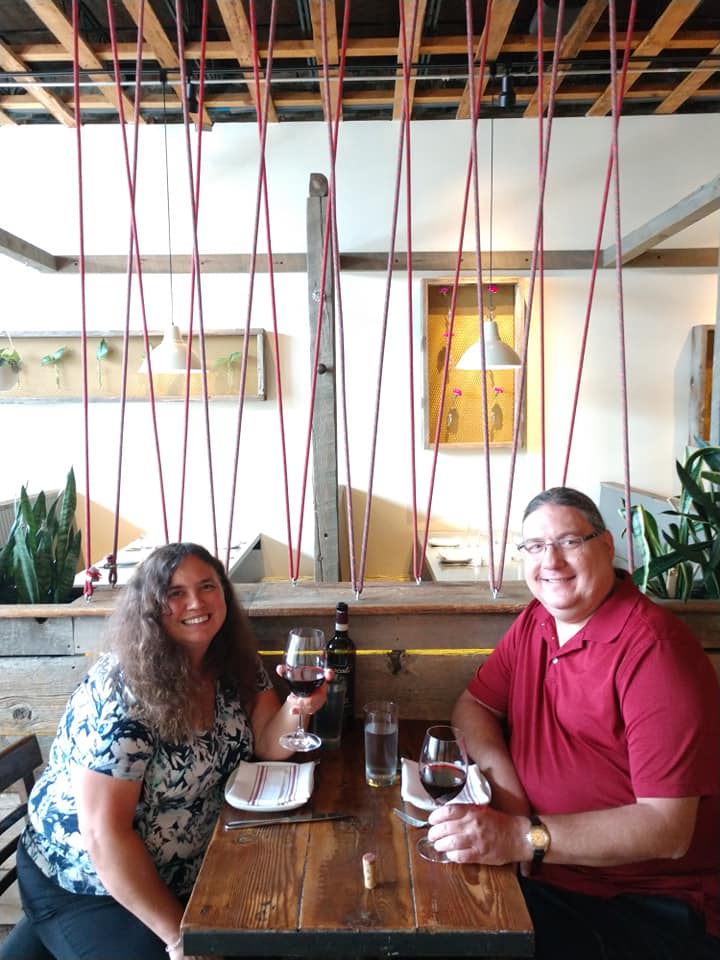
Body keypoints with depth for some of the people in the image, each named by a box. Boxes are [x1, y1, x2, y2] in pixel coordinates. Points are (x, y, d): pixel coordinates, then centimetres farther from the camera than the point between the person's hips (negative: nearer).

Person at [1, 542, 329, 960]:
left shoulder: (234, 664, -8)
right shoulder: (119, 693, -27)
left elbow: (267, 745, -6)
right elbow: (103, 833, -26)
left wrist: (296, 708, -28)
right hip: (84, 886, -7)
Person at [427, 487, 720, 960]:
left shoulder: (655, 649, -20)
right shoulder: (534, 622, 2)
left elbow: (668, 828, -22)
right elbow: (473, 706, 10)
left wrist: (524, 837, -30)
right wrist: (502, 776, -11)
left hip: (646, 906, -6)